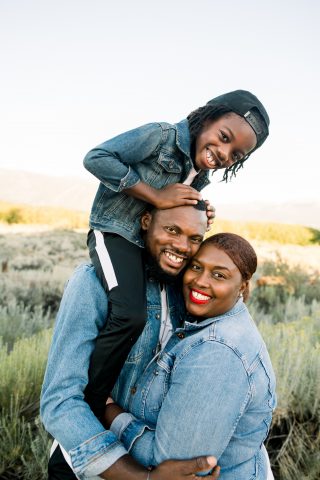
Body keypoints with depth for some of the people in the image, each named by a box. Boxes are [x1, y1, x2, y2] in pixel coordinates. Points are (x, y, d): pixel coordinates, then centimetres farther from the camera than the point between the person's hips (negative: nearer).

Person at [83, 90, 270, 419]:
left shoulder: (200, 178, 8)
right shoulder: (162, 136, -15)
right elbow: (96, 158, -23)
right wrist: (157, 197, -23)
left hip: (154, 244, 8)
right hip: (115, 233, -8)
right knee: (130, 316, -28)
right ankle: (88, 408, -12)